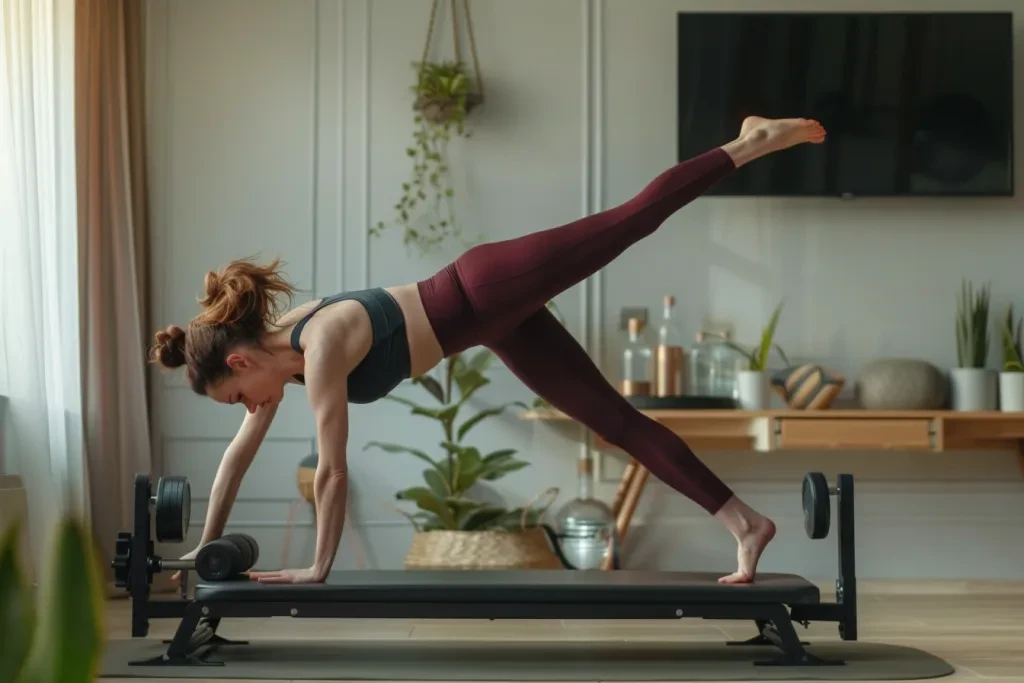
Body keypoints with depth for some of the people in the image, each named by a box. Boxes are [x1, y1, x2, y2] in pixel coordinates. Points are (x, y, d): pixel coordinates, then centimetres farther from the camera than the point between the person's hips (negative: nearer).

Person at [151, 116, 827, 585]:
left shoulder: (321, 347, -26)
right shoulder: (273, 343, -2)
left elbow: (332, 471, -26)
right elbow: (240, 452, 7)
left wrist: (318, 568, -19)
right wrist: (209, 545, 9)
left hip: (494, 290, -7)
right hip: (496, 321, 7)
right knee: (617, 420, 5)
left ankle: (748, 145, 17)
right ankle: (745, 522, 7)